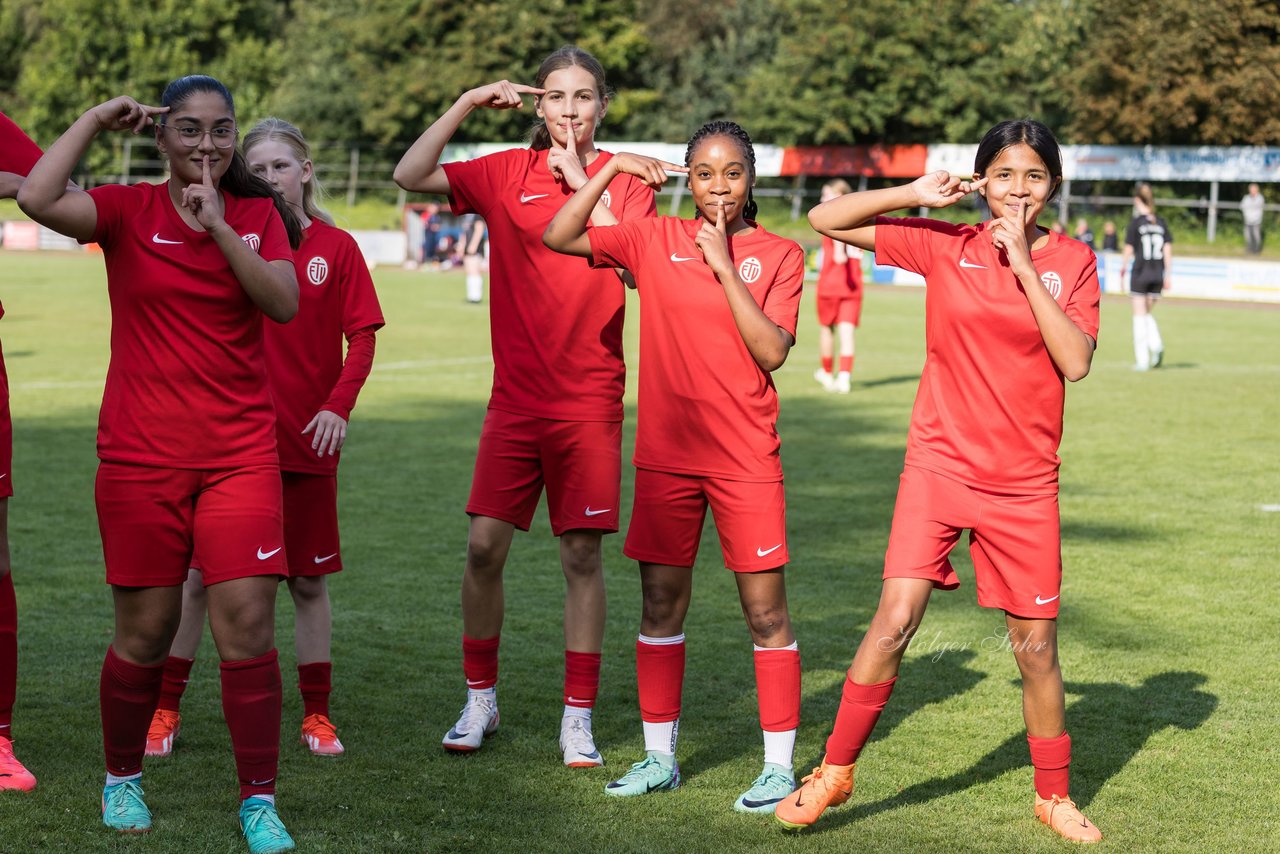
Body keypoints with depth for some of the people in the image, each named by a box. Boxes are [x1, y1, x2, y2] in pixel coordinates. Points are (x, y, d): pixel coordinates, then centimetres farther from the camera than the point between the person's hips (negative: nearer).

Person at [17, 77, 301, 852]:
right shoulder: (129, 212, 0)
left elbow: (285, 303, -9)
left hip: (241, 453, 1)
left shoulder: (259, 215, 6)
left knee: (248, 624, -7)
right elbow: (38, 198, -18)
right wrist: (97, 119, -8)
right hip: (141, 456, -1)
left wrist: (218, 228, -15)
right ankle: (123, 779, 29)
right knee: (146, 631, 6)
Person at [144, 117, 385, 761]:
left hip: (305, 442, 0)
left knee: (309, 580, 8)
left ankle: (316, 714, 20)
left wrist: (338, 405, -14)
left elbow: (361, 339, -2)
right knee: (197, 574, 2)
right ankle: (164, 710, 12)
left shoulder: (336, 247, 1)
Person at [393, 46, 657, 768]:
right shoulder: (508, 173, 4)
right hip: (516, 397, 1)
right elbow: (410, 175, -5)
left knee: (583, 554, 1)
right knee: (485, 546, -1)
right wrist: (468, 103, -9)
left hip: (590, 399, -1)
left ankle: (579, 719, 10)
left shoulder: (625, 180, 2)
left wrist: (582, 182, -12)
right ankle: (481, 700, 16)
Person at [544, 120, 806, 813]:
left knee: (765, 611, 0)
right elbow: (558, 236, -1)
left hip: (745, 458, -2)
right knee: (661, 604, 9)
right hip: (666, 454, 2)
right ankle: (659, 756, 20)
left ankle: (779, 766, 8)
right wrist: (612, 171, -7)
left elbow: (772, 351, -12)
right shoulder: (654, 240, 4)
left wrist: (724, 265, -14)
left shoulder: (778, 255, 0)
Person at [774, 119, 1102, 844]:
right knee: (895, 620, -12)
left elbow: (1076, 362, -14)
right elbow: (826, 219, 1)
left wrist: (1024, 265, -15)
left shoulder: (1073, 262, 1)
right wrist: (918, 195, -10)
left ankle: (1054, 795, 25)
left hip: (1025, 484, 1)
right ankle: (836, 772, 4)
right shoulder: (944, 245, 1)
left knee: (1037, 645, 6)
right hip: (940, 465, -1)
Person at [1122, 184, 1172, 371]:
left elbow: (1129, 250, -7)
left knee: (1140, 316, 3)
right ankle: (1156, 345, -7)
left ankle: (1142, 360, 2)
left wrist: (1123, 269, 8)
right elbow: (1168, 250, 3)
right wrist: (1168, 275, 8)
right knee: (1148, 313, 19)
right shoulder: (1161, 223, 5)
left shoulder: (1135, 223, -8)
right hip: (1158, 274, 4)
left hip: (1140, 273, -4)